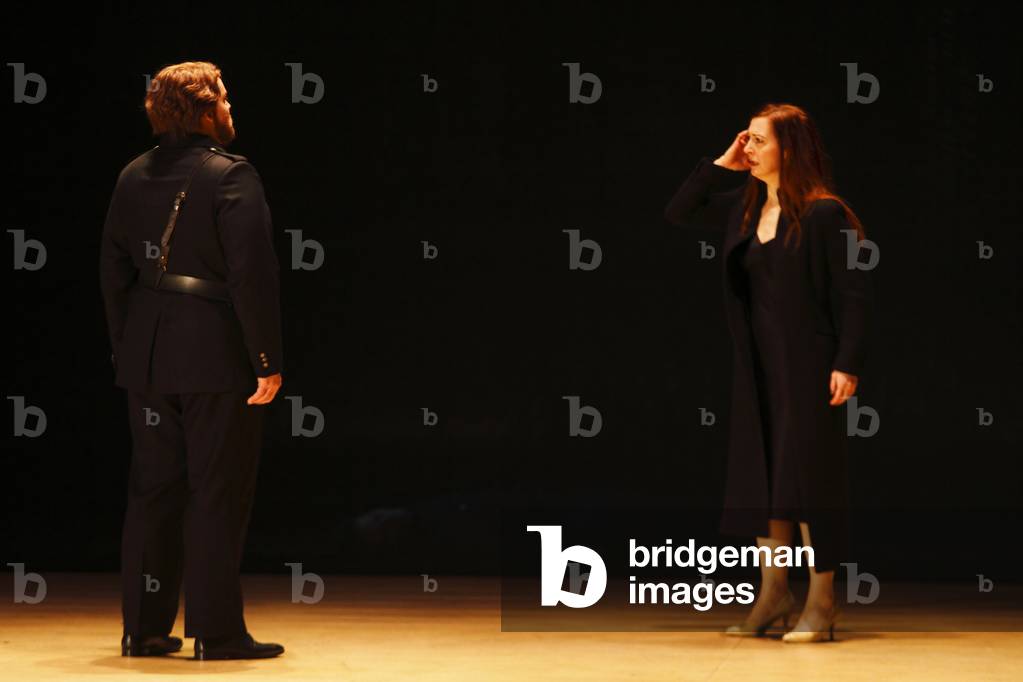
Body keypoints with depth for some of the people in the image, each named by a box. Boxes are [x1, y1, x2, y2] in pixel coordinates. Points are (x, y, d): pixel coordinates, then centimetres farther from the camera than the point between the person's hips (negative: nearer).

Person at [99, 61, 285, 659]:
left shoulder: (133, 178, 7)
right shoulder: (232, 177, -12)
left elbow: (114, 270, 11)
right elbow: (252, 275, -17)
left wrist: (126, 348, 17)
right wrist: (268, 361, -13)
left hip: (149, 360, 6)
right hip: (217, 357, -6)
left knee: (154, 490, 12)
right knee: (218, 495, 1)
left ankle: (145, 627, 16)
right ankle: (216, 631, 4)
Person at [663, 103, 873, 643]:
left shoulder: (825, 214, -11)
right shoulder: (743, 207, 8)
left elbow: (854, 293, -12)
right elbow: (676, 213, 15)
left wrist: (847, 364, -18)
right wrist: (720, 166, 6)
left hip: (808, 363, -7)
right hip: (758, 365, 7)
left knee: (808, 474, -4)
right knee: (762, 475, 8)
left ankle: (821, 601, 3)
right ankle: (773, 594, 16)